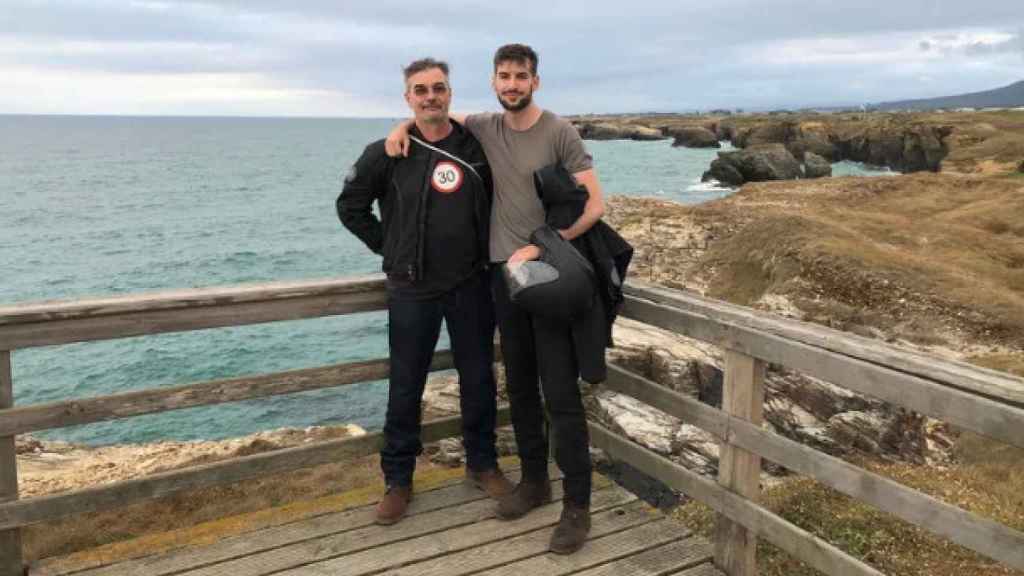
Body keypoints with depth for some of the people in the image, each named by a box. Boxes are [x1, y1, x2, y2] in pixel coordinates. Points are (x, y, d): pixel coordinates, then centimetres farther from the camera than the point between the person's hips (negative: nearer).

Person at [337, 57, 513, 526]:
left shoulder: (477, 146, 1)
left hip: (471, 285, 2)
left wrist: (486, 248, 5)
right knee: (405, 388, 6)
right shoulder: (387, 153, -4)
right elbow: (350, 206, 4)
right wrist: (389, 247, 0)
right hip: (411, 289, -1)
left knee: (478, 380, 11)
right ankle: (398, 479, 21)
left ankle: (482, 464, 30)